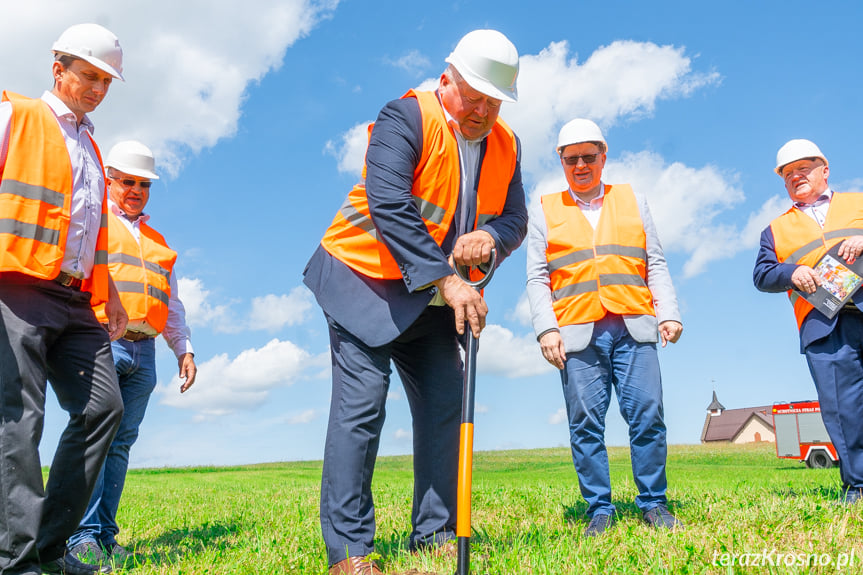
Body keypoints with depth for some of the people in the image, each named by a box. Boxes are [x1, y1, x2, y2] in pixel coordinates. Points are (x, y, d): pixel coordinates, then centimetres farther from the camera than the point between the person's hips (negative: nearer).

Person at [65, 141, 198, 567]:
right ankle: (83, 537, -13)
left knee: (121, 442, 2)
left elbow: (172, 303, 29)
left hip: (142, 350, 5)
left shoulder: (156, 241, 29)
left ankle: (105, 536, 3)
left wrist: (184, 349, 18)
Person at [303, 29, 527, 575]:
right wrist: (446, 280, -32)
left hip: (435, 302, 7)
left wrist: (489, 235, -19)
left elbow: (516, 219, 6)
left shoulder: (506, 145, 6)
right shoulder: (405, 117, -15)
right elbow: (390, 207, -27)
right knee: (360, 407, -11)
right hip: (365, 280, -6)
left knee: (445, 407, 3)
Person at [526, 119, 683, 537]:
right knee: (586, 423, -2)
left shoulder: (632, 201, 20)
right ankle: (599, 510, 8)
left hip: (634, 329, 1)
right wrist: (546, 329, -5)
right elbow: (537, 278, 7)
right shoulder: (544, 210, 14)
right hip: (577, 333, -1)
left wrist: (668, 313, 2)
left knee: (648, 415, -3)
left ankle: (653, 503, 10)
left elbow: (655, 263, 15)